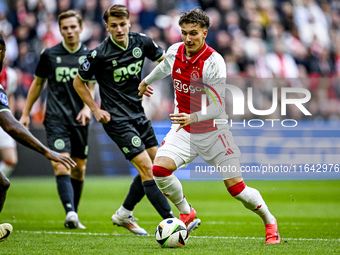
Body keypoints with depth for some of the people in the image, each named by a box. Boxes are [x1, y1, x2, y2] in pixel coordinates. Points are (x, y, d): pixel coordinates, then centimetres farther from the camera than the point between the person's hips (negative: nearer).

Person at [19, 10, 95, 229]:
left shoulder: (89, 55, 5)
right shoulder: (49, 55, 3)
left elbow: (91, 86, 8)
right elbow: (38, 84, 14)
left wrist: (87, 107, -12)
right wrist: (26, 113, 14)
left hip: (79, 120, 2)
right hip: (56, 119, -2)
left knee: (79, 170, 7)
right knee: (61, 167, -17)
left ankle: (74, 217, 20)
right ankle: (70, 213, -29)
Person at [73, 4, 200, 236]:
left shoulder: (142, 42, -3)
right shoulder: (100, 54, -16)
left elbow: (163, 59, 16)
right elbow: (78, 82, -2)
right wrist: (96, 110, -7)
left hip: (138, 113, 7)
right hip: (117, 119, -7)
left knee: (155, 166, 10)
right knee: (147, 167, -14)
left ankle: (124, 214, 25)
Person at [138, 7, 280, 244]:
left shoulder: (214, 62, -22)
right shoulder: (174, 52, -5)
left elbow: (217, 107, -25)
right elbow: (164, 67, 22)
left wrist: (193, 117, -42)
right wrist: (146, 81, 40)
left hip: (213, 131, -4)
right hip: (183, 130, 4)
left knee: (236, 187, -6)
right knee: (159, 168, -20)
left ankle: (269, 221, 21)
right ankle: (186, 213, 5)